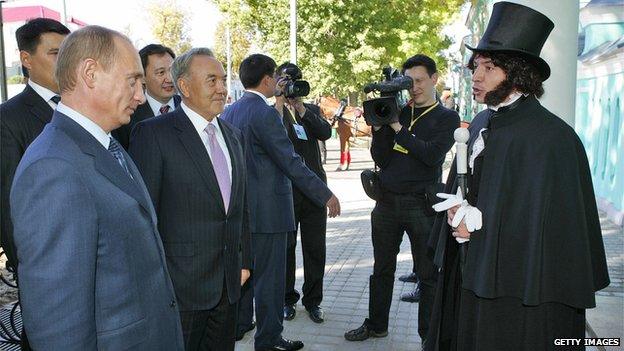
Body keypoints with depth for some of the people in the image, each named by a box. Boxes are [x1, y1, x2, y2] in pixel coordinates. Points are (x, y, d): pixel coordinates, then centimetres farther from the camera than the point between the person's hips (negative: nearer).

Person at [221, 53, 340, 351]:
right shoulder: (265, 114, -18)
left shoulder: (229, 112, 7)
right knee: (269, 277, 4)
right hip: (267, 210, -8)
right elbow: (291, 162, -19)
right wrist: (326, 195, -14)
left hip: (239, 209, 9)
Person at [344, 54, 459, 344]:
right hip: (387, 201, 4)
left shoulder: (447, 118, 1)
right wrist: (378, 126, -10)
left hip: (422, 205, -3)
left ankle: (429, 334, 21)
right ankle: (376, 324, 30)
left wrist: (398, 128, -15)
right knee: (382, 269, 14)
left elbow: (433, 155, -16)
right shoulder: (397, 112, 9)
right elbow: (381, 159, 3)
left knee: (428, 274, 6)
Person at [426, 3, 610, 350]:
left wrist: (479, 224, -17)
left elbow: (553, 222, -20)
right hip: (469, 269, 7)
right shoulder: (482, 123, 7)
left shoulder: (551, 136, -17)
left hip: (518, 286, -7)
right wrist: (458, 214, -4)